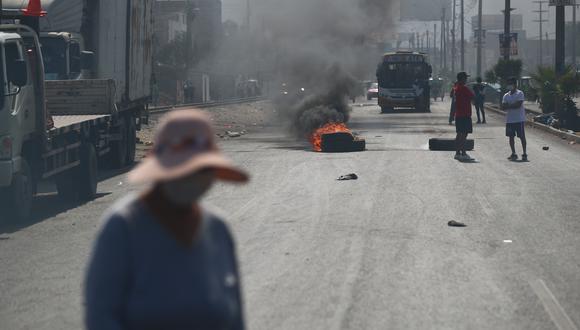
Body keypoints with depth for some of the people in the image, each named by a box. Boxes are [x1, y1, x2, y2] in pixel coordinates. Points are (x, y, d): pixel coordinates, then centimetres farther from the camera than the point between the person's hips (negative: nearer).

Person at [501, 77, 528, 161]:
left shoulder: (520, 94, -5)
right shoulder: (506, 95, 12)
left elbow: (518, 105, -17)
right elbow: (503, 107, 1)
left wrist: (508, 106, -10)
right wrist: (512, 105, -16)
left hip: (519, 119, -6)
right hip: (509, 119, 6)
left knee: (522, 136, -3)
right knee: (511, 137, 7)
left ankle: (524, 154, 0)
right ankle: (513, 154, 15)